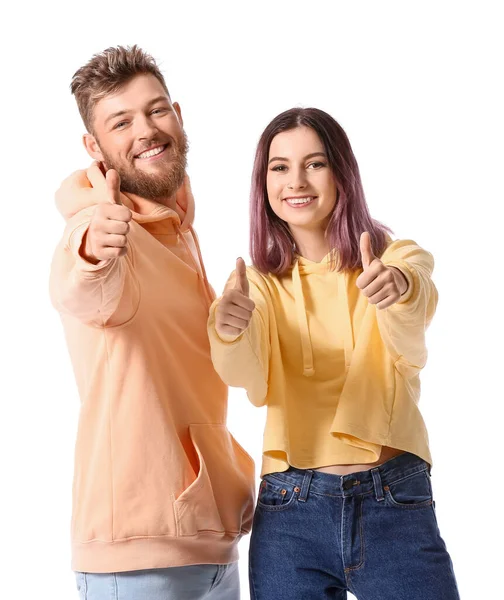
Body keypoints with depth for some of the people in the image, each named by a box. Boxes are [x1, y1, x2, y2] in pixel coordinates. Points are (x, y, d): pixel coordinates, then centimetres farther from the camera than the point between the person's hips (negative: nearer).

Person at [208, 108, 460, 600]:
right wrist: (227, 327, -34)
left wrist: (399, 288, -43)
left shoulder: (398, 258, 2)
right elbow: (247, 375, -13)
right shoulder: (260, 282, 7)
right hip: (289, 509, 2)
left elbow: (408, 340, -21)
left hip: (397, 504, -1)